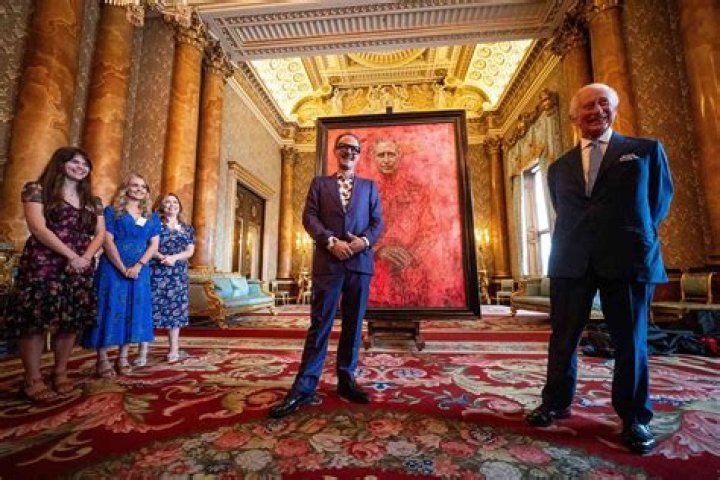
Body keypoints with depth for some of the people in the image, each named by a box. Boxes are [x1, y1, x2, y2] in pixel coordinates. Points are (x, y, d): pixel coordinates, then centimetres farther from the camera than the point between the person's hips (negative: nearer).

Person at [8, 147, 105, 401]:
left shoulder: (93, 201, 15)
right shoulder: (37, 190, 1)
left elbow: (100, 233, 8)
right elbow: (37, 228, -11)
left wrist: (85, 258, -10)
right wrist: (71, 256, -17)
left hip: (81, 268, 4)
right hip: (43, 266, -4)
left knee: (72, 320, 5)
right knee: (36, 319, -2)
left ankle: (60, 373, 18)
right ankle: (33, 380, 8)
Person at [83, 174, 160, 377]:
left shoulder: (152, 218, 11)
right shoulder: (112, 212, 2)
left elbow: (154, 245, 4)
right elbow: (107, 241, -7)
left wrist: (138, 266, -10)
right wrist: (123, 269, -15)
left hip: (139, 270, 3)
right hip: (113, 268, -3)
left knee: (134, 310, 5)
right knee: (110, 309, -2)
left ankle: (123, 357, 16)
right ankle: (102, 359, 9)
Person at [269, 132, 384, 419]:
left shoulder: (370, 187, 18)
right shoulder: (319, 183, 14)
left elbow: (378, 222, 9)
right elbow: (309, 217, 2)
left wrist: (364, 241, -11)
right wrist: (331, 241, -13)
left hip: (360, 263, 2)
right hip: (328, 262, -2)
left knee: (353, 325, 7)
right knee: (320, 325, -1)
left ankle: (346, 381, 21)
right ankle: (304, 388, 7)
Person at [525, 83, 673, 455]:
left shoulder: (647, 150, 10)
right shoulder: (559, 168, 15)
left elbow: (660, 201, 13)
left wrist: (636, 238, 9)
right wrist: (577, 244, 9)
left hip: (628, 259, -1)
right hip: (571, 261, 2)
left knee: (631, 341, 7)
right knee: (563, 338, 7)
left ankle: (634, 418, 25)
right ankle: (557, 403, 24)